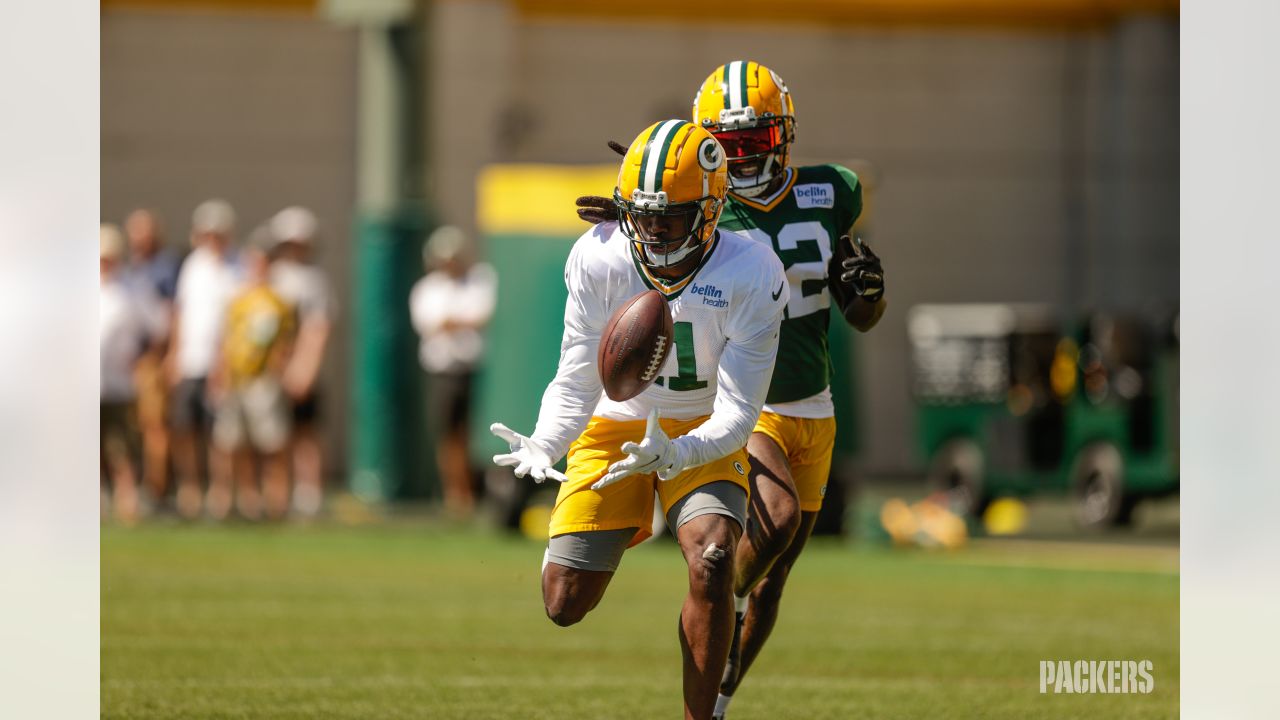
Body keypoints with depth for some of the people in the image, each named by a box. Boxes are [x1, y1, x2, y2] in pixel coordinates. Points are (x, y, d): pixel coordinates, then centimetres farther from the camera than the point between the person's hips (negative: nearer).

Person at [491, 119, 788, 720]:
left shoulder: (750, 276, -23)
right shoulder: (600, 260, -17)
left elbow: (737, 415, -24)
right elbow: (575, 383, -12)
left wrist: (674, 453, -43)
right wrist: (545, 445, -33)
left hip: (704, 437, -2)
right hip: (615, 427, 2)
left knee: (712, 560, -31)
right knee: (564, 606, -2)